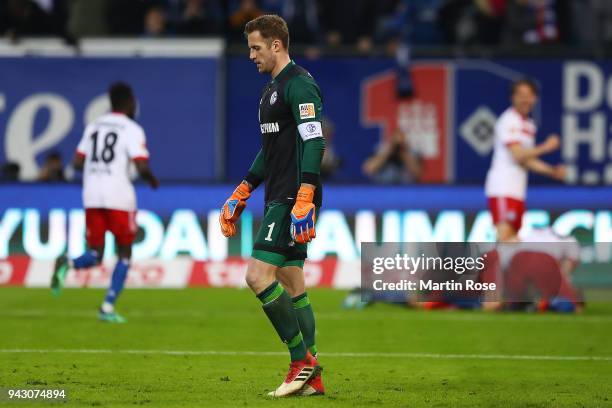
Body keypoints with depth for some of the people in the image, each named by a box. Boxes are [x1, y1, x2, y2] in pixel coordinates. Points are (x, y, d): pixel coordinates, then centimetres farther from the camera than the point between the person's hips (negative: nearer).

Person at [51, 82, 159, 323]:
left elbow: (77, 163, 12)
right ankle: (108, 307, 2)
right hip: (119, 197, -5)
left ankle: (67, 264, -24)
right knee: (124, 254, 11)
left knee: (95, 256, 9)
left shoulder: (94, 126, 13)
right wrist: (152, 180, 7)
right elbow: (142, 167, -14)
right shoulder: (132, 130, -4)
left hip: (91, 197, 5)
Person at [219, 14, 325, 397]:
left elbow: (314, 143, -21)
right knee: (292, 284, 8)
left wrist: (304, 200, -28)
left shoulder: (299, 85, -12)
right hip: (278, 199, 10)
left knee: (259, 275, -15)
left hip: (294, 199, -10)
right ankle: (311, 377, 9)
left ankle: (302, 358, -9)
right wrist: (242, 192, 28)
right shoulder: (272, 88, 19)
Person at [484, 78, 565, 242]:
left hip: (518, 191, 9)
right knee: (504, 235, -17)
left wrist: (552, 171, 16)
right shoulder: (509, 121, -9)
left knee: (512, 240, 8)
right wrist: (545, 147, -16)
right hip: (503, 190, -9)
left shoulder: (529, 124, 20)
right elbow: (518, 155, -18)